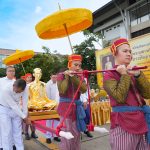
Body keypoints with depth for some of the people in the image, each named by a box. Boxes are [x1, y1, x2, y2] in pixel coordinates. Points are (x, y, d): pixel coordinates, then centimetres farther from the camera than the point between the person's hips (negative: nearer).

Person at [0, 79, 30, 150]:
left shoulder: (25, 89, -23)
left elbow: (25, 103, -15)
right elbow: (13, 105, -30)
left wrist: (25, 115, -14)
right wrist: (24, 117, -25)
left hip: (16, 109, 4)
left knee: (18, 131, 7)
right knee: (7, 132, -3)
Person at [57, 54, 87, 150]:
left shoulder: (79, 76, 9)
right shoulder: (62, 75, -4)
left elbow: (84, 89, -11)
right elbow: (62, 91, -20)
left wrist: (74, 78, -19)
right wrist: (67, 77, -17)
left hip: (77, 108, 5)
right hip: (66, 107, -4)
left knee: (76, 135, 13)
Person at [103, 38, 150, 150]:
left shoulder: (133, 72, 12)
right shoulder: (109, 75, -5)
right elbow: (120, 97, -21)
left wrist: (138, 75, -9)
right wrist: (124, 75, -12)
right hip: (123, 125, -6)